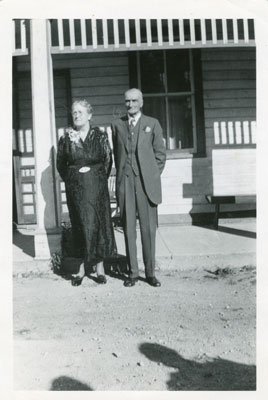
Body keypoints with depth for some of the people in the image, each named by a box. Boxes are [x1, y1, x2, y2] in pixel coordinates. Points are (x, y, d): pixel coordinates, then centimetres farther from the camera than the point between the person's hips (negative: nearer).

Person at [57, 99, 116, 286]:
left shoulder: (100, 136, 1)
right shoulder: (66, 138, 3)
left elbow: (108, 161, 5)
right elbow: (61, 164, 11)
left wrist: (95, 174, 2)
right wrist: (72, 179, 9)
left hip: (96, 187, -1)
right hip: (75, 189, 1)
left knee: (98, 223, 1)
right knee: (80, 226, 3)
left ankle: (100, 267, 10)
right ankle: (82, 267, 10)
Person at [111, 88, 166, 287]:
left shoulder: (152, 123, 8)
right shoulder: (117, 124, 12)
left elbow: (160, 153, 8)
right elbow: (116, 153, 15)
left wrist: (153, 176, 2)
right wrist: (121, 175, 7)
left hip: (146, 182, -1)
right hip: (125, 182, 1)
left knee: (149, 228, 1)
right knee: (129, 229, 2)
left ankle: (150, 272, 11)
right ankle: (133, 272, 11)